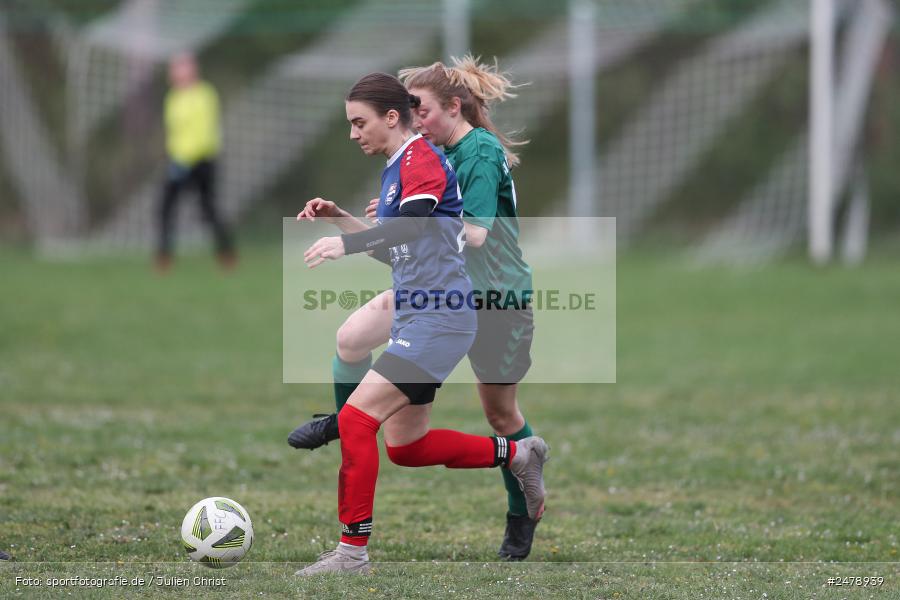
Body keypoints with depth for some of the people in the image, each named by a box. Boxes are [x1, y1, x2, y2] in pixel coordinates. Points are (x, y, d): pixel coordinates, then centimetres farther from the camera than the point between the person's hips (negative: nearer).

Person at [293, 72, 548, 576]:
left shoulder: (422, 158, -12)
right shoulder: (395, 169, 18)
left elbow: (412, 225, -31)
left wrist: (345, 244, -43)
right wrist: (341, 217, 14)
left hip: (439, 318, -10)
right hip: (417, 318, 10)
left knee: (356, 417, -17)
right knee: (406, 447, 13)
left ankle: (353, 551, -13)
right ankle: (517, 454, 27)